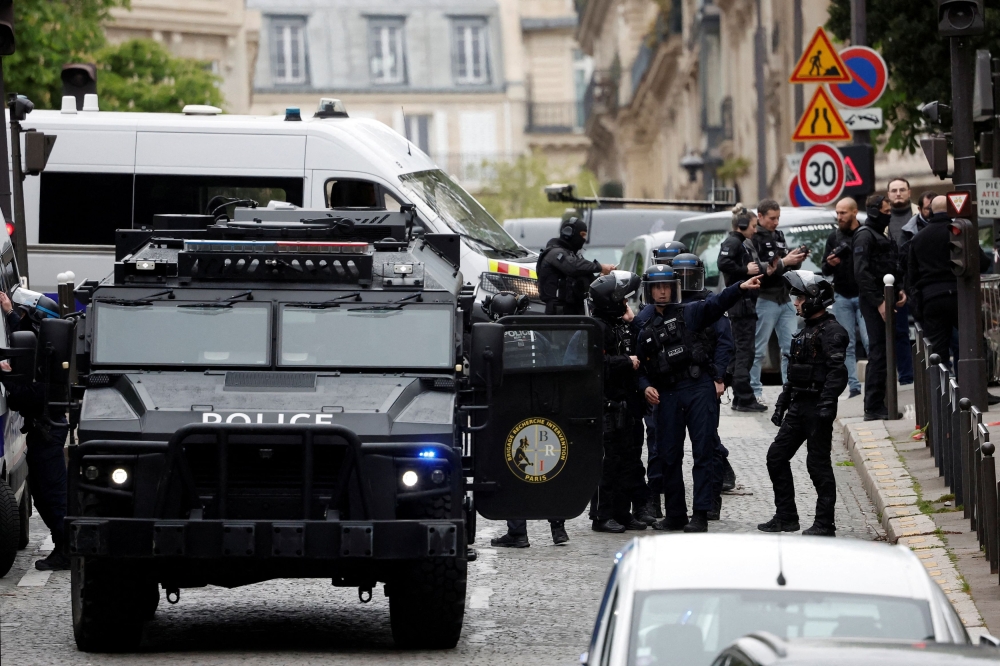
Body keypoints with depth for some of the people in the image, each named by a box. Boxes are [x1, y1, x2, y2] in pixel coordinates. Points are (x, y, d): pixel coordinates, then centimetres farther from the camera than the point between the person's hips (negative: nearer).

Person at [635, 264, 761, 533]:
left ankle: (700, 515, -5)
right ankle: (675, 515, 18)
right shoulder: (642, 324, 13)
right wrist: (645, 387, -3)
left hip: (699, 389, -3)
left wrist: (740, 288, -31)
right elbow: (639, 363, 15)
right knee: (669, 456, 7)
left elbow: (716, 303, -13)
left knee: (703, 453, -5)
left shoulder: (690, 313, 4)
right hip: (666, 394, 3)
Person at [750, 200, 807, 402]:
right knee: (758, 351, -3)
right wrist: (783, 262, -20)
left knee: (791, 348, 5)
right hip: (765, 300, -8)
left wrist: (797, 260, 1)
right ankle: (754, 392, 3)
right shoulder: (754, 238, -11)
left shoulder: (778, 235, 16)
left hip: (785, 300, 8)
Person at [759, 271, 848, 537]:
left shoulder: (831, 331, -12)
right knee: (776, 457, 9)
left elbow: (837, 371, -22)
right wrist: (782, 403, 22)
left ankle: (825, 523, 1)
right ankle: (786, 517, 16)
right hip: (798, 406, 10)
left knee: (818, 464, -5)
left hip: (816, 407, -10)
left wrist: (827, 404, -29)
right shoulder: (807, 330, 18)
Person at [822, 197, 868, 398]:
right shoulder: (834, 237, 12)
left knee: (870, 341, -12)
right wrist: (830, 264, -8)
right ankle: (854, 387, 3)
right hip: (842, 297, 4)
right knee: (847, 345, 1)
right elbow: (825, 270, 15)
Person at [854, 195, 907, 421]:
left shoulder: (882, 236, 20)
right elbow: (862, 273, -19)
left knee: (882, 351, 10)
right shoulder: (865, 236, -11)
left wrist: (899, 290, 11)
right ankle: (873, 408, -10)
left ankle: (876, 404, 15)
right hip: (873, 301, -10)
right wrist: (879, 302, -21)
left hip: (883, 298, 10)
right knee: (878, 351, -11)